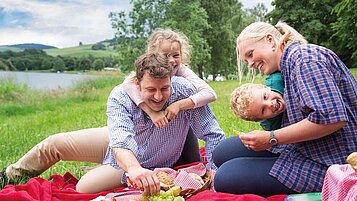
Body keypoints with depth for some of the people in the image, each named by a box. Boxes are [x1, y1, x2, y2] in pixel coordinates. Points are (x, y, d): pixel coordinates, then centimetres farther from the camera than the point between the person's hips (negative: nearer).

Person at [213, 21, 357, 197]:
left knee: (225, 178, -17)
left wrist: (272, 138, -20)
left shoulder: (303, 55, -14)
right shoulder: (288, 65, 16)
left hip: (325, 163, -10)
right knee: (222, 153, 3)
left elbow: (333, 118, -26)